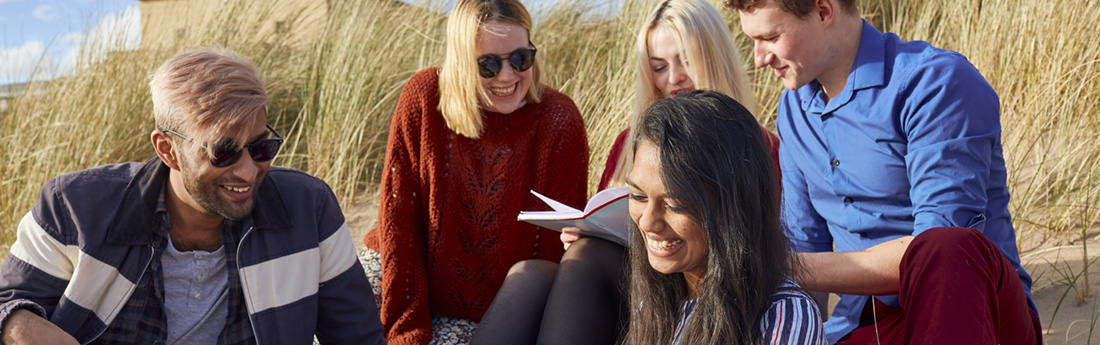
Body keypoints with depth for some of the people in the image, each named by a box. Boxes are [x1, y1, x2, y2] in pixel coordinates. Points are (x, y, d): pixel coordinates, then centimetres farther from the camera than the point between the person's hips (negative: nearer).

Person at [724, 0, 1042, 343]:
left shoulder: (937, 80, -13)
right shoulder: (794, 110, 13)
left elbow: (941, 247, -22)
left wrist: (799, 270, -21)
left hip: (981, 312, -4)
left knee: (947, 249, -38)